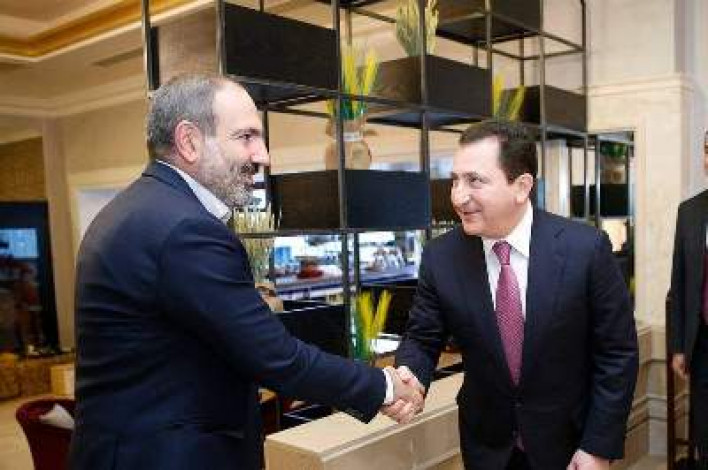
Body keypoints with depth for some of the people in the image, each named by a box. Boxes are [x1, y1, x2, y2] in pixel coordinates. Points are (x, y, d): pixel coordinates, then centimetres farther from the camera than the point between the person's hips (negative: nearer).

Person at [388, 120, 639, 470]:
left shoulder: (586, 248, -18)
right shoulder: (439, 257, -12)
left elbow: (617, 352, -11)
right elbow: (422, 339, -4)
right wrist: (409, 377, -25)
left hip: (567, 442, -2)